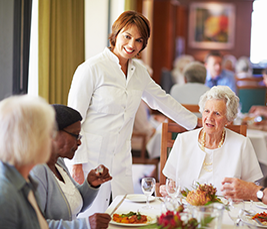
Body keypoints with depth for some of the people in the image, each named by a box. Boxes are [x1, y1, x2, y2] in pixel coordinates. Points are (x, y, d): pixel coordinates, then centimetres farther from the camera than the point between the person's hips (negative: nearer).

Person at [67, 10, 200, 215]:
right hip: (91, 161, -6)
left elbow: (163, 100, 25)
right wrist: (76, 163, -13)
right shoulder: (91, 69, -9)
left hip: (121, 163, 6)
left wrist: (197, 123, 31)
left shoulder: (139, 73, 9)